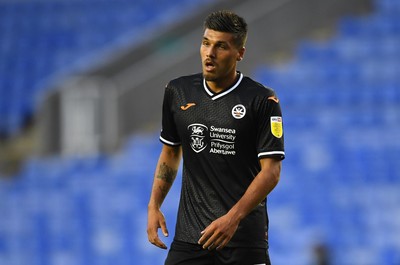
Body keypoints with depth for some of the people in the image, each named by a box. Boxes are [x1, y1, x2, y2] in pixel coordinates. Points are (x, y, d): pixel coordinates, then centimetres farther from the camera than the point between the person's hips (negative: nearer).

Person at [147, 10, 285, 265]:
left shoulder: (262, 100, -7)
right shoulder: (177, 92, 6)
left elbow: (271, 171, -10)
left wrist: (233, 218, -21)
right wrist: (154, 206, 8)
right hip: (189, 234, 4)